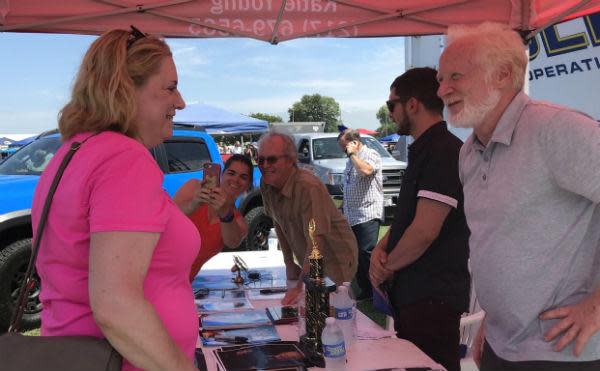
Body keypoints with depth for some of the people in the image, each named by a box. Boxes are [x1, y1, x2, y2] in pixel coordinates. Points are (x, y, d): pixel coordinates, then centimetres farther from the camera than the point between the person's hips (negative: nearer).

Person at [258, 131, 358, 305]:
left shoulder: (309, 187, -31)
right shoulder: (267, 185, -6)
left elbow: (316, 241, -35)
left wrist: (301, 287, -38)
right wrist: (289, 264, 5)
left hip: (336, 261, -6)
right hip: (309, 263, 7)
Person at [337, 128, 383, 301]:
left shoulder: (371, 155, -4)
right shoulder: (350, 161, 21)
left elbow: (366, 170, -27)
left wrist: (353, 154, -12)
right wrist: (343, 211, 23)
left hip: (367, 215, -9)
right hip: (351, 217, 9)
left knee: (367, 252, -14)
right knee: (355, 255, 8)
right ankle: (365, 290, 17)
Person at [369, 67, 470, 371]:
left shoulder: (444, 152, -17)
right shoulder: (422, 152, 16)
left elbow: (425, 230, -24)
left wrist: (386, 266, -9)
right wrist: (380, 250, -2)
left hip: (433, 298, -10)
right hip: (410, 293, 10)